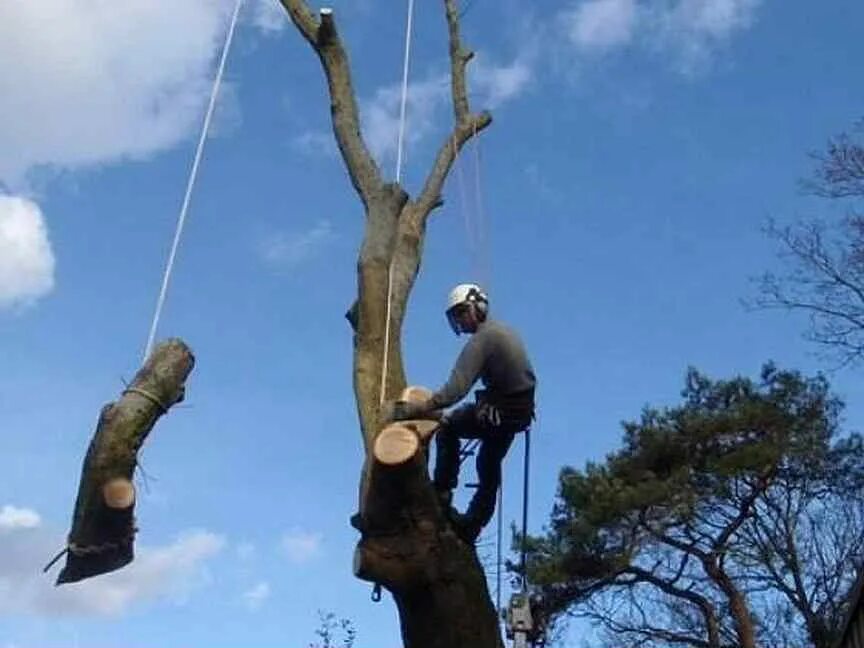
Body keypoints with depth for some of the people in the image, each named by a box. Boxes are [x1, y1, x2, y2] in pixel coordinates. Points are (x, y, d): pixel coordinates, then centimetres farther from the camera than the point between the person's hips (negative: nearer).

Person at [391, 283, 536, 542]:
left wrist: (417, 409, -30)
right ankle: (470, 526, 30)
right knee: (489, 470, 22)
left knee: (447, 427, 13)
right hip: (521, 412, 9)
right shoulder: (505, 331, 12)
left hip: (498, 412, -9)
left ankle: (442, 493, 10)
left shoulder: (482, 339, -17)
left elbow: (456, 389, -27)